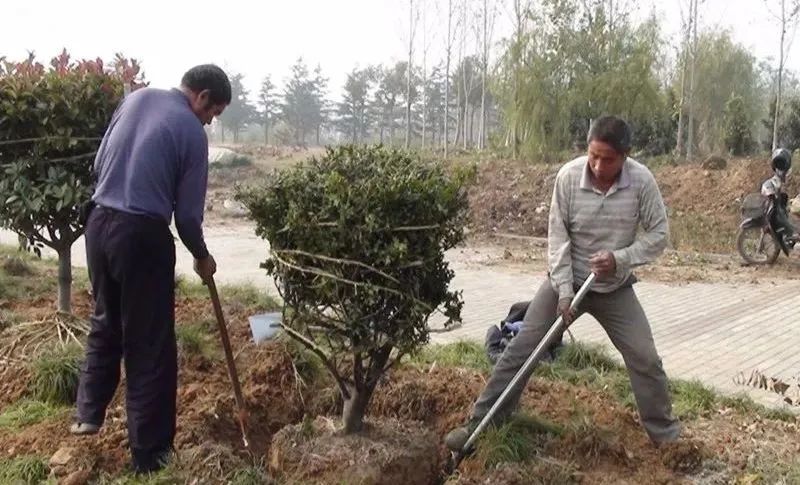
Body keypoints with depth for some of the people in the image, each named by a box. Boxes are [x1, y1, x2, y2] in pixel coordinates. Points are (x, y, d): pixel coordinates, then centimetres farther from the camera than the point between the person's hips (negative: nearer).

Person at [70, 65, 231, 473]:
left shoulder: (137, 98, 8)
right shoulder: (193, 132, -7)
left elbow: (99, 162, 14)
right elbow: (188, 214, -4)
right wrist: (202, 257, 12)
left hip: (99, 223, 7)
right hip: (143, 235, -6)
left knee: (105, 323, 25)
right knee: (150, 345, 3)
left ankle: (89, 414, 34)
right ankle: (148, 452, 11)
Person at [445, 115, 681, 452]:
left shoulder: (642, 181, -16)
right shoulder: (568, 176, -17)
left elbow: (659, 234, -7)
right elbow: (558, 237, -13)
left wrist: (620, 258, -22)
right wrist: (564, 290, -19)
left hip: (615, 288, 1)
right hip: (567, 280, 0)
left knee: (645, 359, 0)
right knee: (521, 349, -3)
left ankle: (666, 435, 21)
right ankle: (480, 425, 6)